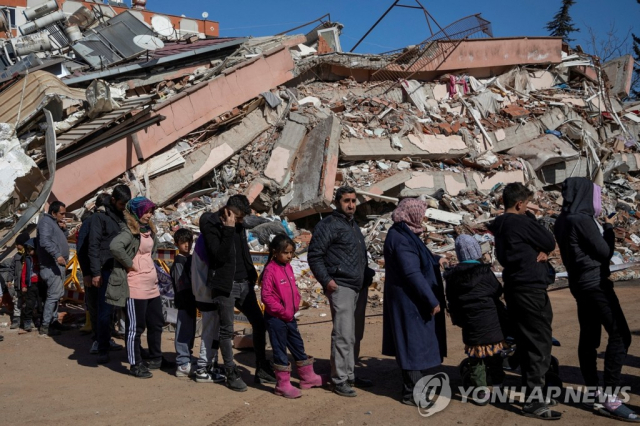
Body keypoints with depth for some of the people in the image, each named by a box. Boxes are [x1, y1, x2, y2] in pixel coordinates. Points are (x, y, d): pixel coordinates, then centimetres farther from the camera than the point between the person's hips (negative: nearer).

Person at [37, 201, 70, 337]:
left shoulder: (54, 223, 20)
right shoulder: (46, 221, -11)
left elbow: (62, 239, 26)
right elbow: (45, 241, -26)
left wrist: (63, 228, 9)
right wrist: (57, 255, -35)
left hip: (59, 265, 11)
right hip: (52, 266, -11)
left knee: (58, 295, 15)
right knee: (53, 295, -12)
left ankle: (54, 321, 24)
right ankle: (45, 327, -9)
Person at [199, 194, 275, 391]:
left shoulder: (238, 225, 10)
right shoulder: (211, 225, -10)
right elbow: (219, 256, -20)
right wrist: (228, 230, -23)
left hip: (244, 283, 7)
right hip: (225, 285, -7)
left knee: (259, 323, 8)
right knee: (227, 330, 0)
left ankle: (262, 370, 19)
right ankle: (232, 374, 12)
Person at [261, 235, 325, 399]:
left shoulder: (288, 267, 7)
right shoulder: (270, 270, -17)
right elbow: (266, 296, -19)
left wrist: (296, 304, 4)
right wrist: (282, 311, -18)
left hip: (290, 317, 8)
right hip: (276, 318, -8)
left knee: (298, 346, 17)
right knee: (280, 350, 2)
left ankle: (307, 377, 31)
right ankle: (283, 385, 12)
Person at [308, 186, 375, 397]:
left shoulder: (354, 225, 19)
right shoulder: (329, 225, -8)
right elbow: (314, 255, -12)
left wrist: (367, 275, 17)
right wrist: (326, 280, -19)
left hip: (359, 287, 9)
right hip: (341, 287, -9)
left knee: (356, 335, 14)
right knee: (343, 335, -10)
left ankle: (350, 374, 24)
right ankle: (340, 380, -2)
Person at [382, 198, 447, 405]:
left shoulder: (404, 234, 9)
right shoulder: (402, 239, -22)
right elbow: (412, 273, -26)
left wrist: (436, 260, 37)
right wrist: (432, 300, -23)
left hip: (408, 298, 10)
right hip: (410, 300, -10)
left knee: (415, 342, 18)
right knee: (415, 342, -2)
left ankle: (415, 386, 30)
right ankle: (412, 393, 8)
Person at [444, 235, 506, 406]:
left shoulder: (452, 276, -1)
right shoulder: (485, 272, -8)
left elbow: (451, 301, 5)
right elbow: (498, 291, 2)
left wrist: (457, 319, 16)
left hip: (469, 324, 2)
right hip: (490, 320, -1)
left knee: (475, 358, 9)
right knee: (494, 354, 16)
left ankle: (481, 392, 9)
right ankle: (497, 384, 26)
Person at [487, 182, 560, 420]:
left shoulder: (499, 225, 12)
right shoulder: (522, 222, -14)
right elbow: (550, 243, -4)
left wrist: (541, 251, -5)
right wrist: (531, 217, 3)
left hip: (514, 288, 9)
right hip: (531, 288, -9)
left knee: (526, 342, 14)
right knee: (540, 343, -5)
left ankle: (533, 393, 22)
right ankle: (534, 401, -4)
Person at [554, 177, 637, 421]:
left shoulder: (563, 220, 9)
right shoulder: (583, 220, -18)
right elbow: (605, 252, -13)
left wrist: (601, 227, 14)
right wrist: (609, 228, 1)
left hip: (580, 283, 10)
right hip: (595, 283, -10)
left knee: (589, 336, 14)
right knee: (620, 335, -9)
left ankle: (593, 390, 22)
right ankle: (609, 396, -11)